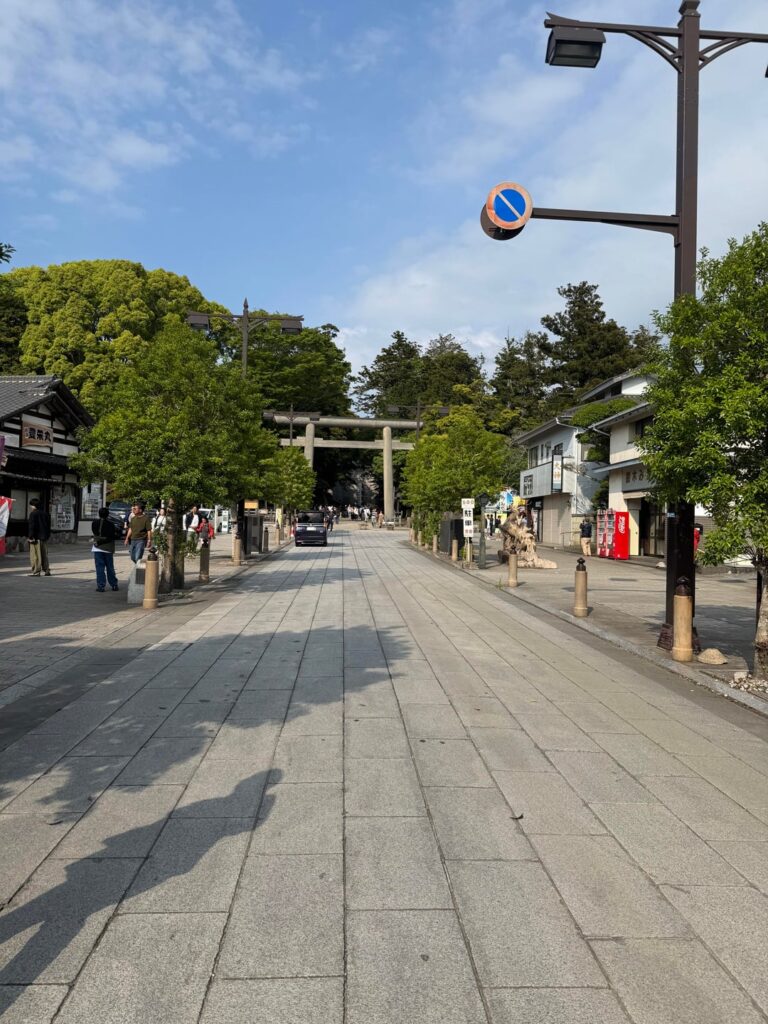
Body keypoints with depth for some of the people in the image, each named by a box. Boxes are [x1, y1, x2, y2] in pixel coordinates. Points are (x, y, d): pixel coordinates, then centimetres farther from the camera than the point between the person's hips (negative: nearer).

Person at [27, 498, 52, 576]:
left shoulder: (33, 513, -9)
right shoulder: (45, 513, 13)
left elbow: (31, 526, -14)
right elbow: (48, 526, 16)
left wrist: (30, 537, -12)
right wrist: (48, 536, 21)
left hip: (36, 538, -7)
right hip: (44, 537, 7)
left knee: (35, 555, -3)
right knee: (44, 555, 12)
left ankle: (36, 571, -4)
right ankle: (46, 570, 12)